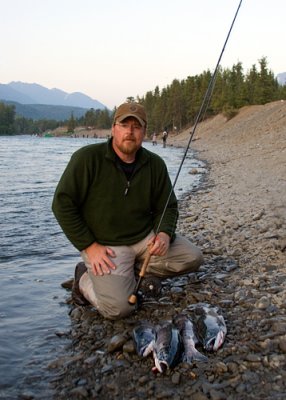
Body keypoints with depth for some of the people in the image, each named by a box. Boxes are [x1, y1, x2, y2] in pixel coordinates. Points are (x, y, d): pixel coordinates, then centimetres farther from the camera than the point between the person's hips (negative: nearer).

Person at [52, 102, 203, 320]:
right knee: (118, 307, -23)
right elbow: (63, 204, -11)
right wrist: (89, 246, -15)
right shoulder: (87, 158, -13)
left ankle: (133, 270, 5)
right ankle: (85, 279, 8)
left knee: (193, 258, -8)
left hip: (145, 237, 5)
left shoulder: (155, 164, 0)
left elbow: (167, 206, 9)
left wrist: (165, 233, -13)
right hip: (106, 245, -5)